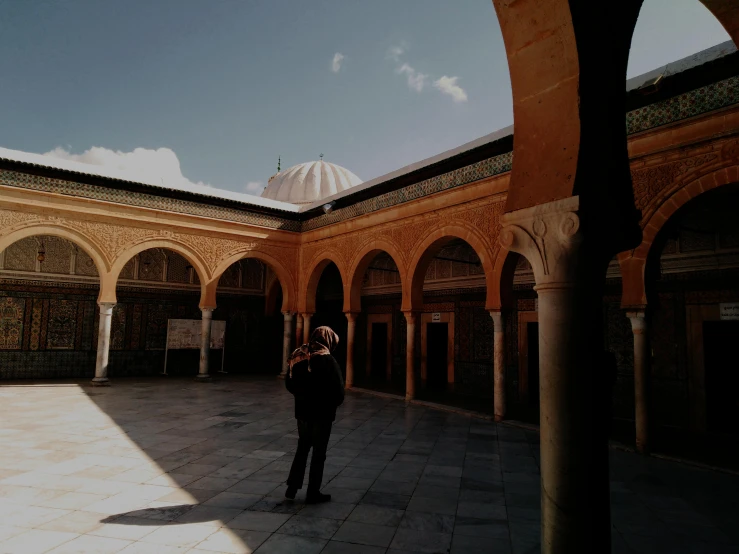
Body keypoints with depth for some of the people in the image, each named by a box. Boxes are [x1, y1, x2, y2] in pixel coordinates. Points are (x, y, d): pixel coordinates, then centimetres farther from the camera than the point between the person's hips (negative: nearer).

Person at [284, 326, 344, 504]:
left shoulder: (298, 358, 3)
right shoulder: (327, 360, -17)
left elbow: (289, 384, 10)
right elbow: (338, 389, -18)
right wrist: (333, 404, 1)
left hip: (302, 411, 6)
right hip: (322, 413, -6)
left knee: (302, 449, 21)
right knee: (319, 453, 7)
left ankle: (292, 487, 23)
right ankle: (313, 493, 15)